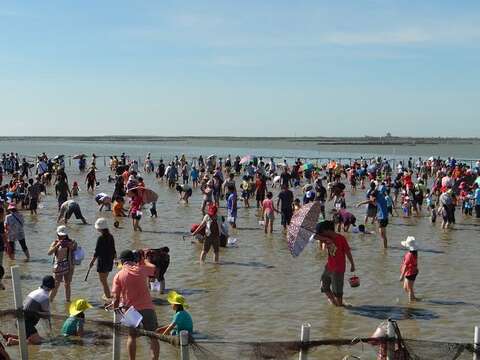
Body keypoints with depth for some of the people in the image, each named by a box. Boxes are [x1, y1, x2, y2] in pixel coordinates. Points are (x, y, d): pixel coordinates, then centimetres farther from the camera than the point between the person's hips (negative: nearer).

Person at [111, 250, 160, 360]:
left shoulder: (118, 275, -2)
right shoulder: (142, 269, 0)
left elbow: (116, 296, -6)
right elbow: (153, 267, 22)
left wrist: (116, 308, 8)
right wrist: (143, 259, 36)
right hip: (147, 308, 0)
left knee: (132, 336, 17)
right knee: (153, 336, 7)